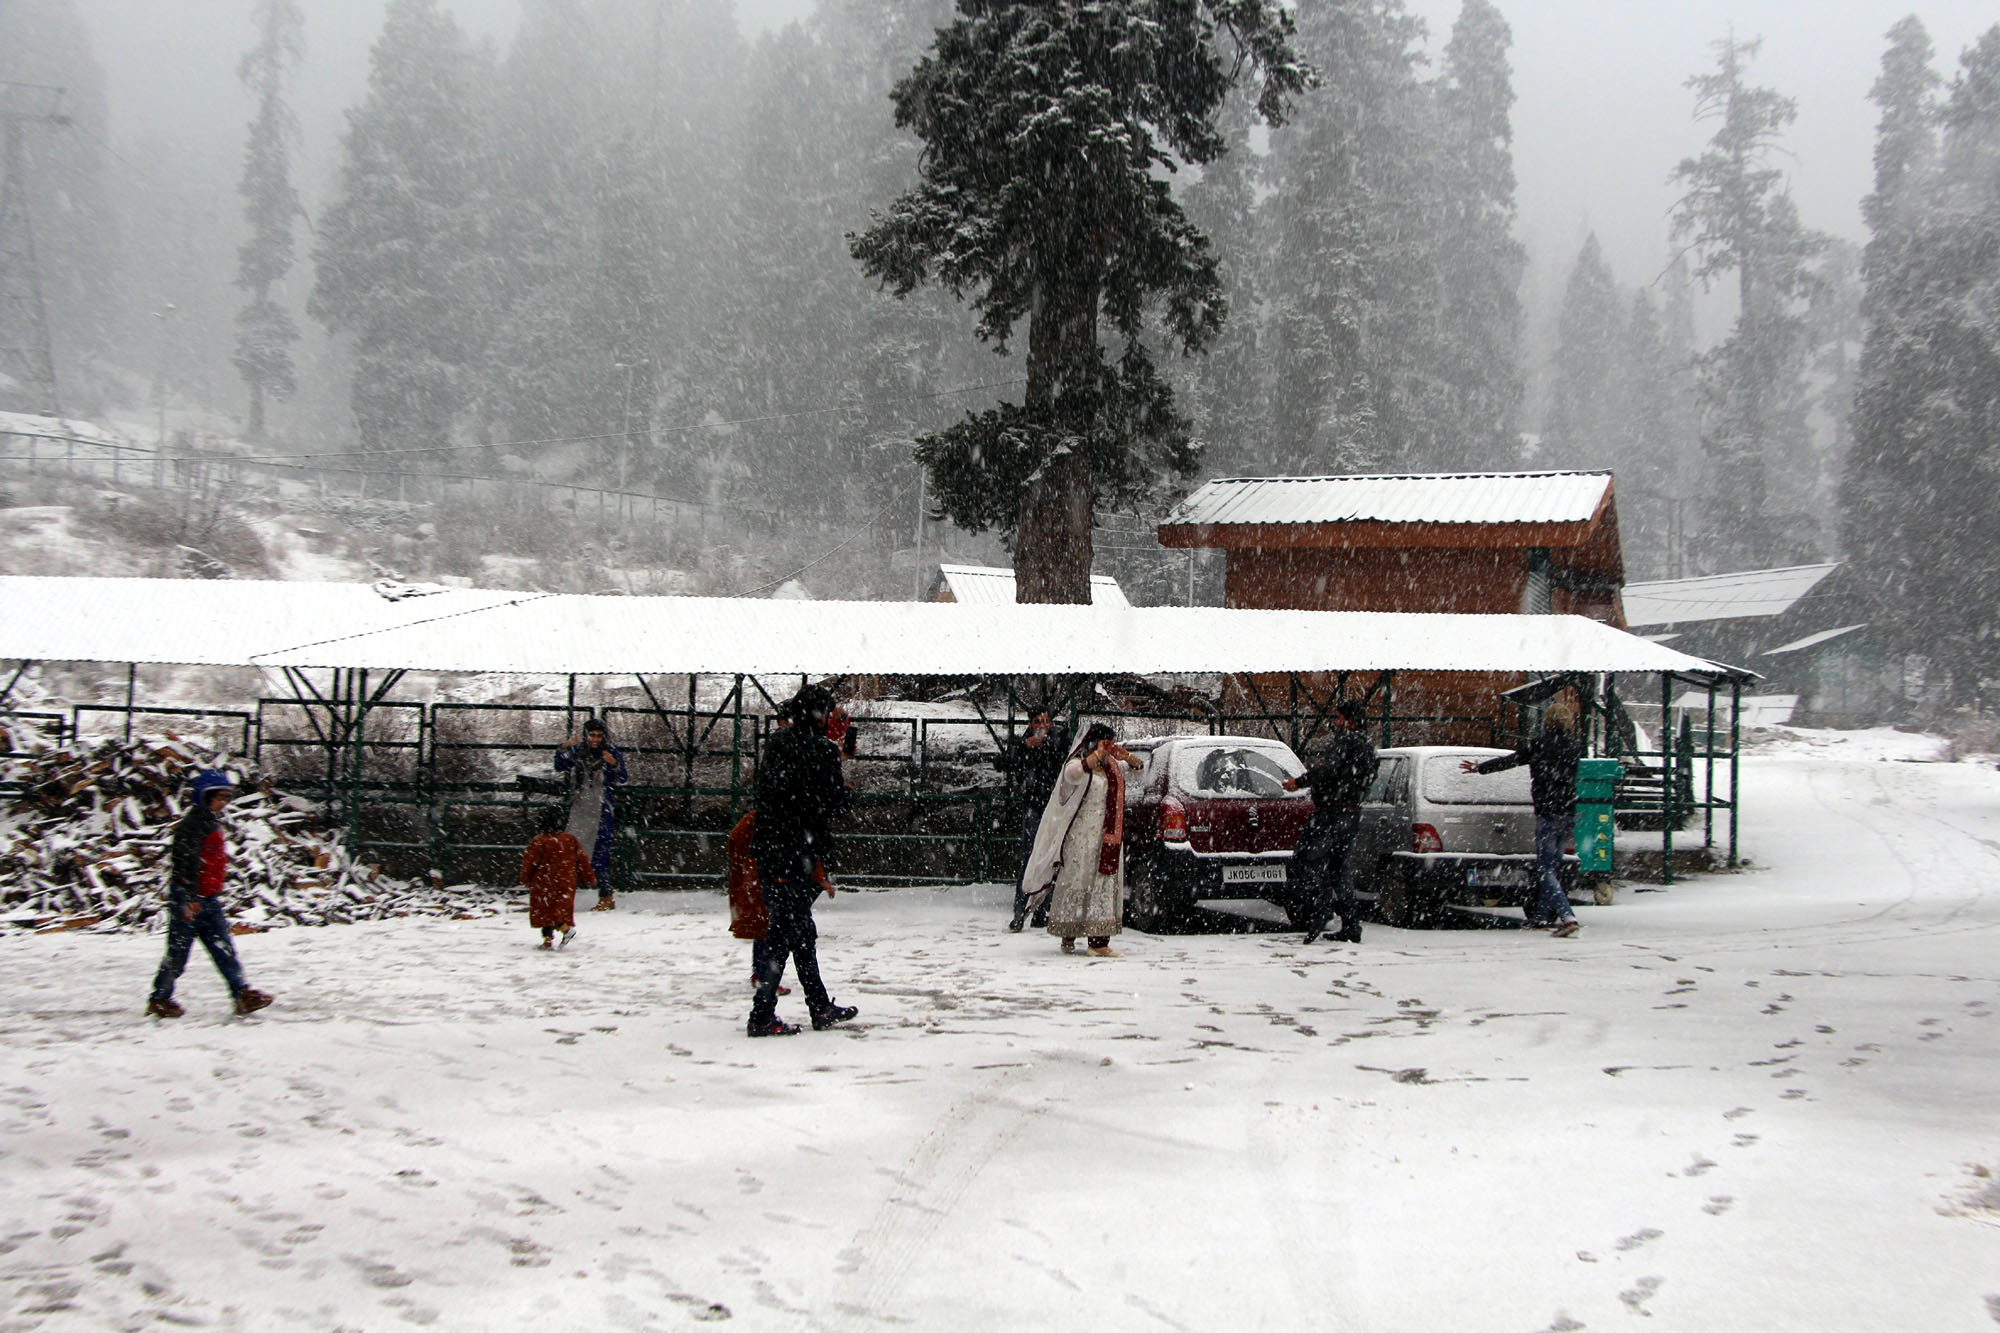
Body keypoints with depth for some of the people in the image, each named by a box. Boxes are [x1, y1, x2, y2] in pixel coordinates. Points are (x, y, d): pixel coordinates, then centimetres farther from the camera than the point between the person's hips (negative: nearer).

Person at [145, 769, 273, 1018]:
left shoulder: (212, 822, 16)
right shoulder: (192, 823, -14)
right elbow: (188, 861, -23)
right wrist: (191, 899, -30)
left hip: (208, 900, 9)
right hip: (188, 901, -9)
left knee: (224, 950, 1)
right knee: (178, 952, 1)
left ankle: (242, 994, -3)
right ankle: (159, 1000, 14)